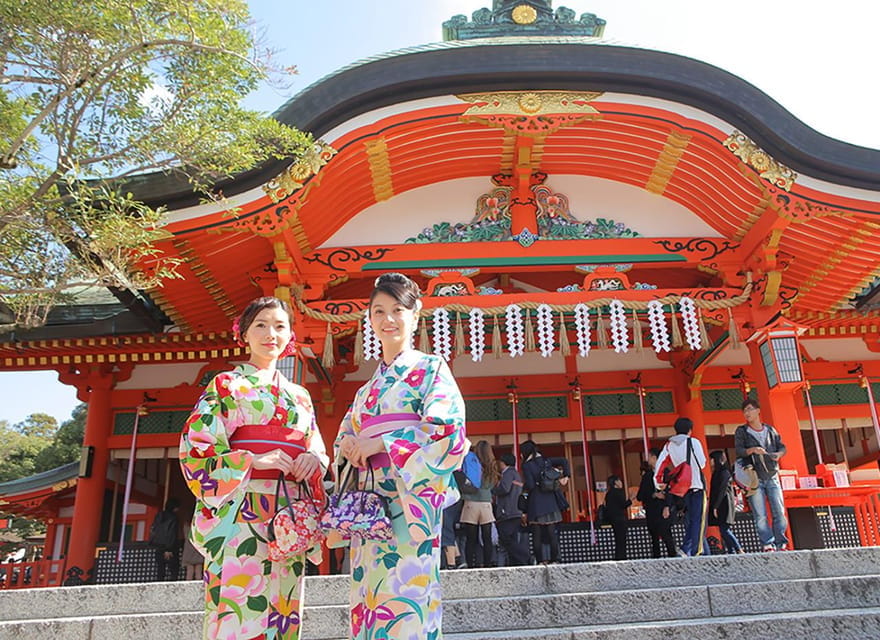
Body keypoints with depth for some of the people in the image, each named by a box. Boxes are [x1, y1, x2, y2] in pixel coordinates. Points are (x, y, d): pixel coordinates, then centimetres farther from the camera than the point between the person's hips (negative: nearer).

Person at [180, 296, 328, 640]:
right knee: (238, 612, -9)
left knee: (282, 612, 4)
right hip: (240, 515, -4)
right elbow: (194, 450, -3)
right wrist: (253, 461, -15)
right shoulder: (226, 385, 6)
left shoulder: (300, 396, 20)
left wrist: (315, 459, -3)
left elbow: (318, 450, 21)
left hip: (288, 518, 5)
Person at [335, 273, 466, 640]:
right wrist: (348, 448, -1)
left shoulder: (431, 369, 3)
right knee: (369, 598, 5)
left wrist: (381, 444, -12)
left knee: (405, 598, -9)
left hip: (411, 497, -6)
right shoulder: (368, 388, 21)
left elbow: (450, 432, -10)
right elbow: (346, 436, 24)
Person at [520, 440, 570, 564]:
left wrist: (522, 486, 4)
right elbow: (564, 461, 3)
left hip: (536, 502, -5)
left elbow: (530, 485, -14)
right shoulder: (546, 460, 8)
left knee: (536, 533, 2)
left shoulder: (526, 465, -9)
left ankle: (540, 560, 0)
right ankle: (554, 559, 10)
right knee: (552, 532, 10)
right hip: (550, 501, 5)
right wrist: (565, 476, 5)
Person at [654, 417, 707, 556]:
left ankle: (691, 550, 18)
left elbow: (660, 464, -1)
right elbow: (702, 463, -1)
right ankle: (687, 550, -19)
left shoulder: (669, 445, 7)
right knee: (697, 521, -5)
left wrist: (659, 484, 6)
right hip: (697, 485, -5)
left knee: (689, 519, 15)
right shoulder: (693, 442, -4)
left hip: (681, 487, 5)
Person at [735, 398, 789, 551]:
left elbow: (782, 447, 12)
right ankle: (768, 545, -2)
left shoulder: (770, 430, 13)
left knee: (780, 512, -3)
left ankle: (781, 544, 4)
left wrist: (779, 454, -11)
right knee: (760, 516, -6)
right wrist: (752, 450, -24)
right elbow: (739, 451, -4)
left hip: (772, 477, 2)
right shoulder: (741, 431, 6)